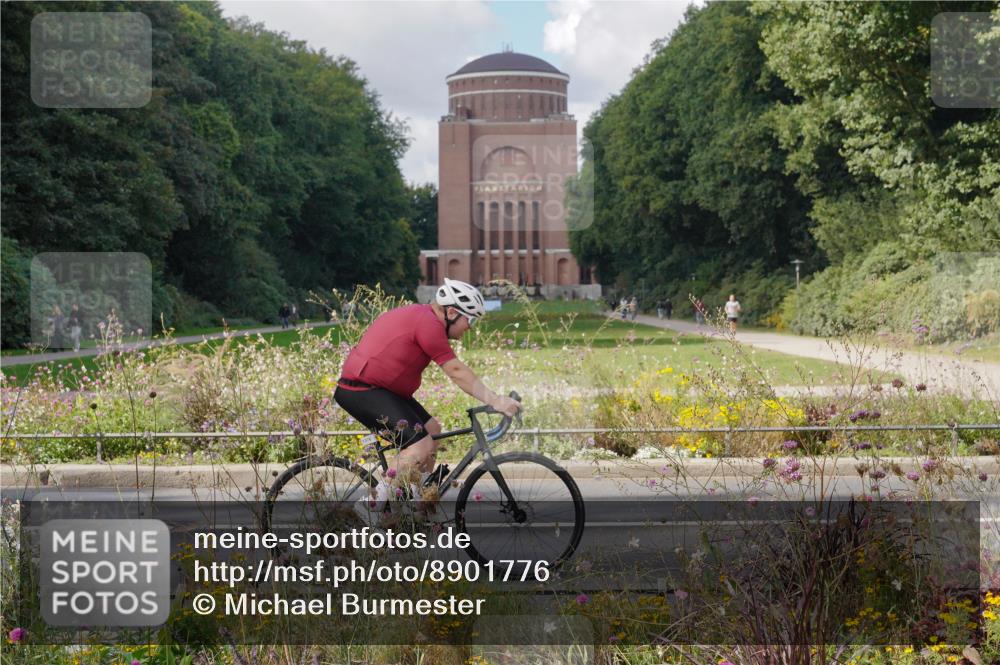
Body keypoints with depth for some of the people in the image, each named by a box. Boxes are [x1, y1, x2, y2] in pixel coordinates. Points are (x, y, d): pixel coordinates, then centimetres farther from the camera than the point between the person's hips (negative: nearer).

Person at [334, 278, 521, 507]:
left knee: (431, 428, 16)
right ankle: (373, 507, -14)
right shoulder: (429, 324, -17)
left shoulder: (420, 315, 15)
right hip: (361, 391, -11)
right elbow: (456, 371, -18)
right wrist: (495, 400, -16)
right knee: (421, 445, -19)